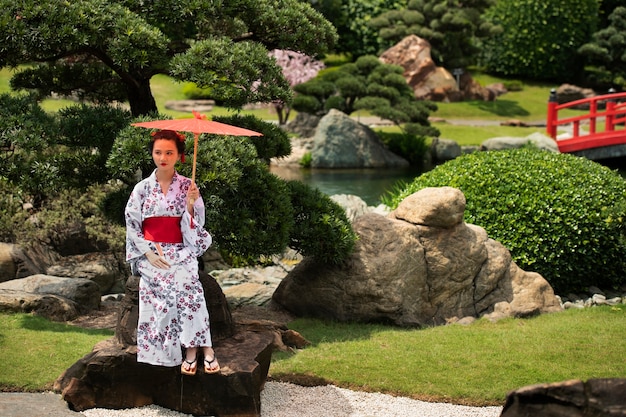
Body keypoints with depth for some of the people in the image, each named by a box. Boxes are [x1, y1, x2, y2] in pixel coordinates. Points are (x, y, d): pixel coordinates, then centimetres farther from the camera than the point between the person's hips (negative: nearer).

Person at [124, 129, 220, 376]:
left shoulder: (187, 186, 5)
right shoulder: (142, 188, 5)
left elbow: (196, 226, 3)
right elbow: (132, 225, 4)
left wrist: (191, 206, -16)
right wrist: (148, 253, -9)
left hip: (181, 250, 0)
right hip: (150, 252, 0)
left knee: (186, 281, -33)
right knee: (182, 282, -30)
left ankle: (192, 349, -29)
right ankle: (204, 348, -27)